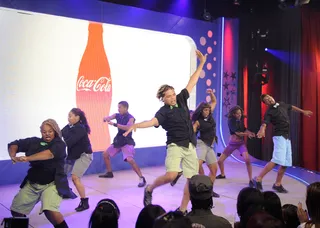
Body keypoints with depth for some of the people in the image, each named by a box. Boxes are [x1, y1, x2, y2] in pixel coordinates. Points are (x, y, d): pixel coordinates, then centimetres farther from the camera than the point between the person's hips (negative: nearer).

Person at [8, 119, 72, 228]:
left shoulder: (59, 144, -8)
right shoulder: (34, 141, 5)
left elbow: (50, 153, -28)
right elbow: (14, 144, 7)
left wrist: (27, 158, -37)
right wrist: (13, 155, -15)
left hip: (51, 184, -6)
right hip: (32, 183, 6)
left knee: (50, 211, -30)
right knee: (16, 211, 15)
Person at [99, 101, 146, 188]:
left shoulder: (130, 118, -16)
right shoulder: (117, 115, 4)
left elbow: (128, 127, -33)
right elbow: (108, 118, -9)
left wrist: (114, 124, -38)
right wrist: (106, 118, -35)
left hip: (127, 142, -8)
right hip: (118, 140, 8)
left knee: (130, 159, -26)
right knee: (105, 154, 17)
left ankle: (142, 178, -20)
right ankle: (109, 172, 35)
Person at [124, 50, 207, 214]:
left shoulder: (181, 100, 6)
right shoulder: (163, 112, -9)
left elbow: (191, 83, 11)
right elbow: (153, 121, -28)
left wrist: (201, 64, 11)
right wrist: (136, 125, -48)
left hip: (190, 146, 6)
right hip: (175, 145, -6)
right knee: (171, 175, -24)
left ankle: (182, 210, 16)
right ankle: (149, 189, 5)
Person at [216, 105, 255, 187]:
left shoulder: (241, 120, 1)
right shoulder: (231, 121, -12)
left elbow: (244, 130, 7)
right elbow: (237, 133, -17)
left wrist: (251, 133, -13)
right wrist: (248, 134, -12)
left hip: (241, 143, 1)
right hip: (232, 143, -1)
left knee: (247, 160, -24)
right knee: (220, 160, 4)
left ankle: (251, 180, -14)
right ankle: (222, 175, 34)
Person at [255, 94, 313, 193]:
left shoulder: (282, 104, 11)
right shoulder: (269, 112, -10)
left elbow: (292, 107, 31)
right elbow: (264, 123, -27)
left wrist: (303, 111, 42)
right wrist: (262, 130, -50)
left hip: (287, 137, 8)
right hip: (279, 136, -8)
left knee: (285, 163, 7)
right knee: (277, 160, -23)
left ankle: (277, 184, 16)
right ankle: (258, 179, -19)